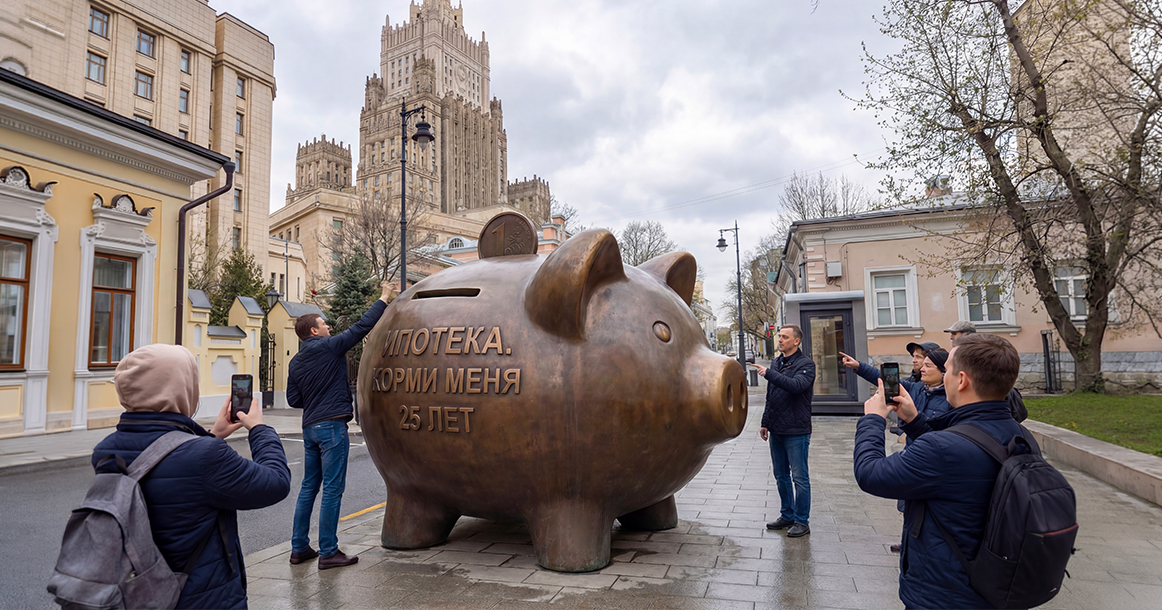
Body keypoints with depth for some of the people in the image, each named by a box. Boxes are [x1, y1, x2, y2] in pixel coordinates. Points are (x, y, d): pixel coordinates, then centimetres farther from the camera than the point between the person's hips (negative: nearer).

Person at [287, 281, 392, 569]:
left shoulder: (295, 362, 12)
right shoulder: (328, 347, -8)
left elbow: (293, 400, 13)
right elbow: (362, 326, -5)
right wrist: (384, 299, 4)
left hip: (310, 427, 8)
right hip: (331, 425, -8)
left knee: (309, 487, 15)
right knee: (332, 489, -4)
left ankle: (299, 548, 21)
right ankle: (328, 552, 0)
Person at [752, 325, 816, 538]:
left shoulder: (805, 364, -9)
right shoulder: (776, 363, 13)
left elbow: (797, 385, -30)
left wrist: (769, 374, -31)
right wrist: (765, 423, 17)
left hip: (796, 432, -7)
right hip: (776, 430, 7)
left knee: (799, 478, 1)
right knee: (781, 476, 15)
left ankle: (802, 521, 12)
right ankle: (787, 515, 28)